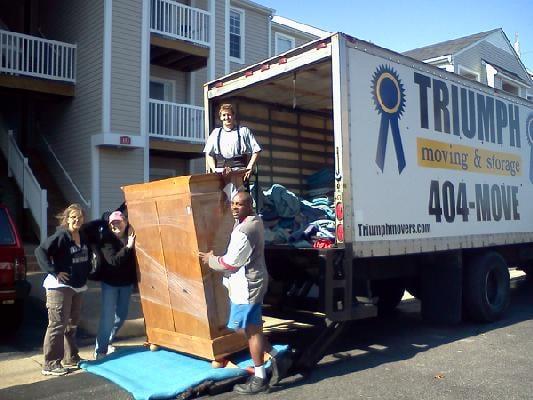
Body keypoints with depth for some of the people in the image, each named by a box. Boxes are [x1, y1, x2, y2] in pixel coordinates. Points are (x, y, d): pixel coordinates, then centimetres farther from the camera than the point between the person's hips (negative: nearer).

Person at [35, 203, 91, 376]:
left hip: (77, 287, 8)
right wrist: (54, 271, -23)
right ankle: (50, 364, 3)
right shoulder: (61, 236, -15)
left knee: (72, 324, 16)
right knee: (58, 325, -5)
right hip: (60, 287, -8)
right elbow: (40, 251, -22)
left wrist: (86, 271, 12)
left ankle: (70, 358, 29)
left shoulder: (83, 238, 9)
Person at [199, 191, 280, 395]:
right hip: (250, 283, 10)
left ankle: (259, 379, 12)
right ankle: (274, 356, 27)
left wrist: (210, 259, -3)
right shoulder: (254, 221, 7)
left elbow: (230, 263, -21)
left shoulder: (243, 231, -24)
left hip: (246, 286, -10)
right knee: (250, 328, 20)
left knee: (251, 330, 0)